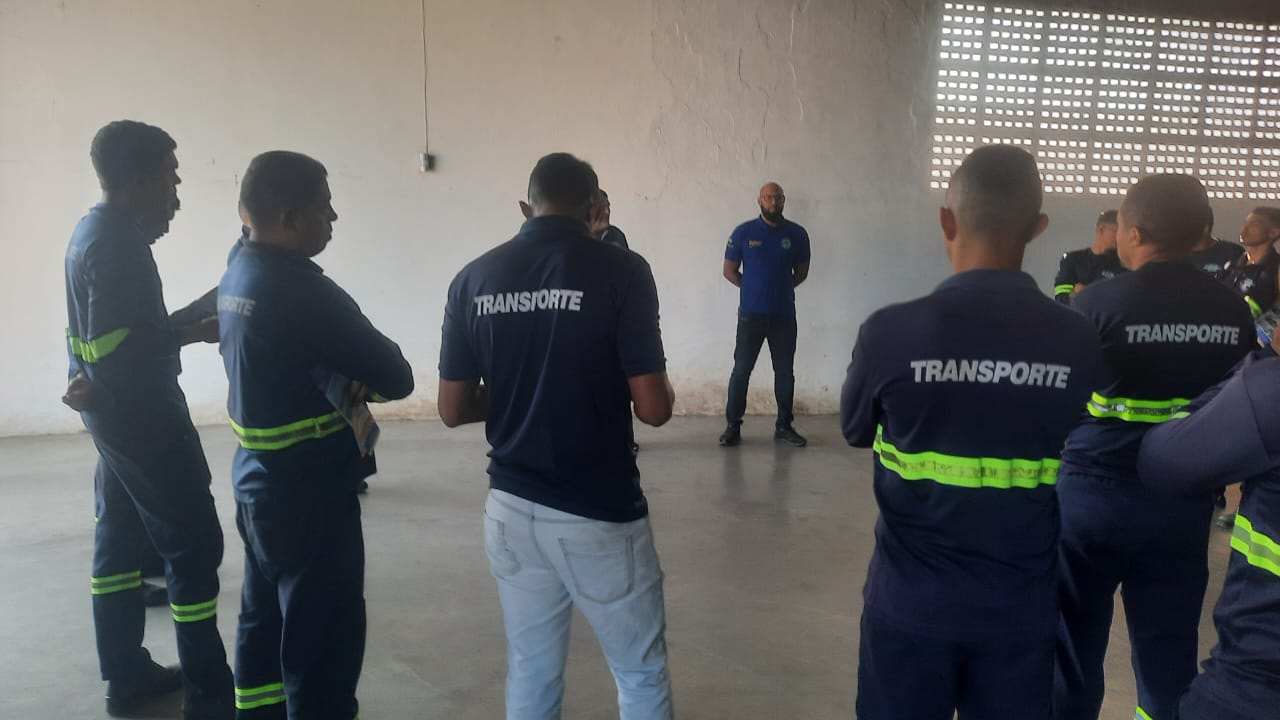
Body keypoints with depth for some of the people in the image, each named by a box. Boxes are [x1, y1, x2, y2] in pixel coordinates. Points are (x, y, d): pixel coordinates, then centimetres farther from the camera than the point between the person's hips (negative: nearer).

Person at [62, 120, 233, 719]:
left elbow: (114, 329, 10)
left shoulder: (95, 230, 10)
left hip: (114, 410, 10)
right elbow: (116, 351, -24)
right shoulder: (117, 243, -21)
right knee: (193, 542, -4)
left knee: (121, 536, 15)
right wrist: (195, 332, -14)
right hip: (139, 411, -10)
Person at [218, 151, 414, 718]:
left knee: (265, 625, 22)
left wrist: (345, 376, -5)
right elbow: (396, 378, -18)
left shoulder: (236, 277, 6)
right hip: (309, 497, -10)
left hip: (259, 486, 10)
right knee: (322, 647, 1)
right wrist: (359, 378, 1)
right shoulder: (302, 289, -23)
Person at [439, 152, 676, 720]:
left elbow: (453, 410, 3)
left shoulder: (474, 278, 0)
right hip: (599, 513, -4)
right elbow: (654, 409, -14)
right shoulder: (620, 270, -12)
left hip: (511, 509, 4)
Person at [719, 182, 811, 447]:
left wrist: (781, 289, 8)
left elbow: (801, 272, 15)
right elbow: (729, 271, 6)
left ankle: (784, 426, 19)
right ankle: (733, 426, 7)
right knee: (741, 370, -2)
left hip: (784, 314, 2)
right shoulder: (744, 232, -1)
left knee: (785, 372, 8)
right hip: (751, 313, -2)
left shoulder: (797, 234, 3)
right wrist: (753, 289, 6)